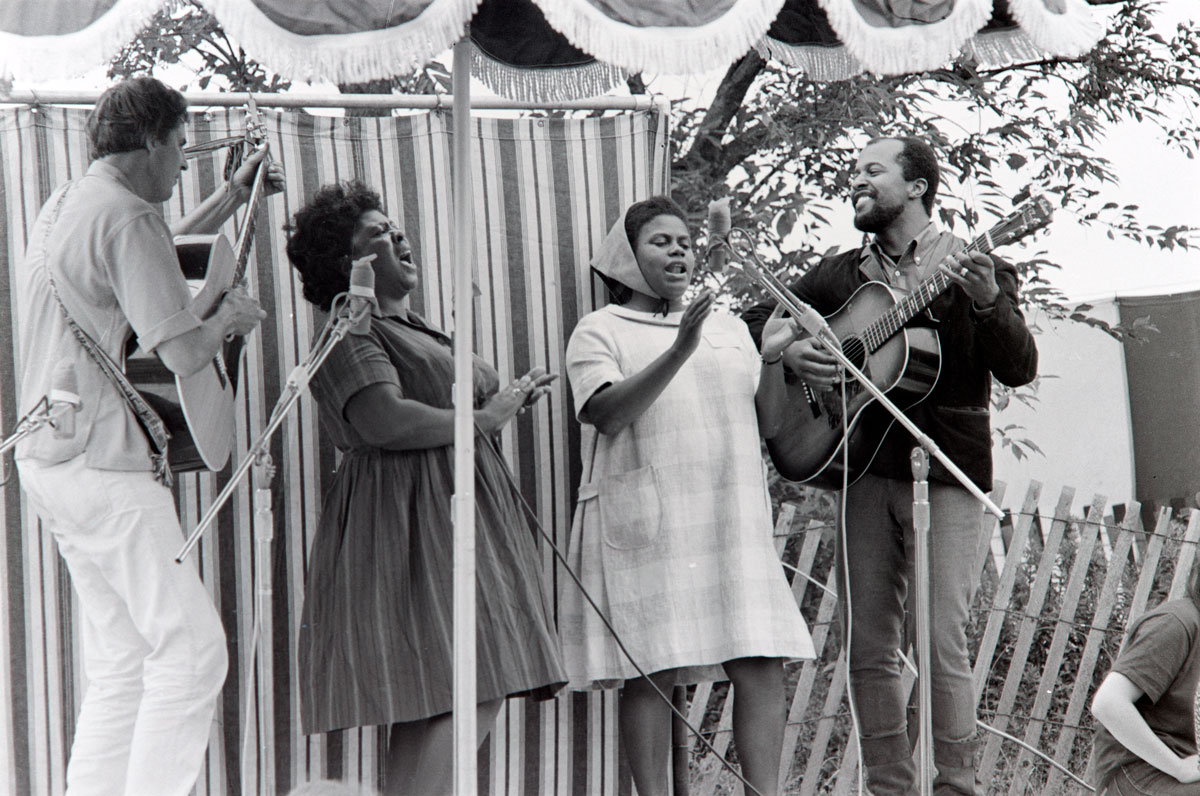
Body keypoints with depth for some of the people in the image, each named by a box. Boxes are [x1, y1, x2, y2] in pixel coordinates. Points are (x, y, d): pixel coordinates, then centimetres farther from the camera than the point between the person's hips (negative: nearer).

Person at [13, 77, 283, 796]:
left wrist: (234, 196, 35)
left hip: (50, 459, 10)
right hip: (100, 466, -10)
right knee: (191, 645, -9)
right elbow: (184, 353, -19)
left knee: (124, 657, 12)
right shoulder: (126, 218, -14)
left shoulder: (66, 207, 18)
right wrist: (232, 314, 1)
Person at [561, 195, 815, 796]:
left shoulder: (728, 329, 20)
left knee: (761, 666, -6)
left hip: (730, 522, 4)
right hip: (645, 525, -4)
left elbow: (766, 423, 17)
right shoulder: (600, 331, 5)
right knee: (649, 672, -6)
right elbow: (604, 413, -12)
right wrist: (679, 352, -21)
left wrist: (771, 359, -1)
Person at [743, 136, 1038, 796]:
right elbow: (755, 321, 19)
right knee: (867, 646, 2)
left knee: (943, 641, -12)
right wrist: (788, 352, -3)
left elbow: (1020, 370, -5)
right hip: (867, 468, 4)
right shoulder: (841, 276, 15)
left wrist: (989, 304, -23)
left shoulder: (973, 270, 5)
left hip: (944, 471, -4)